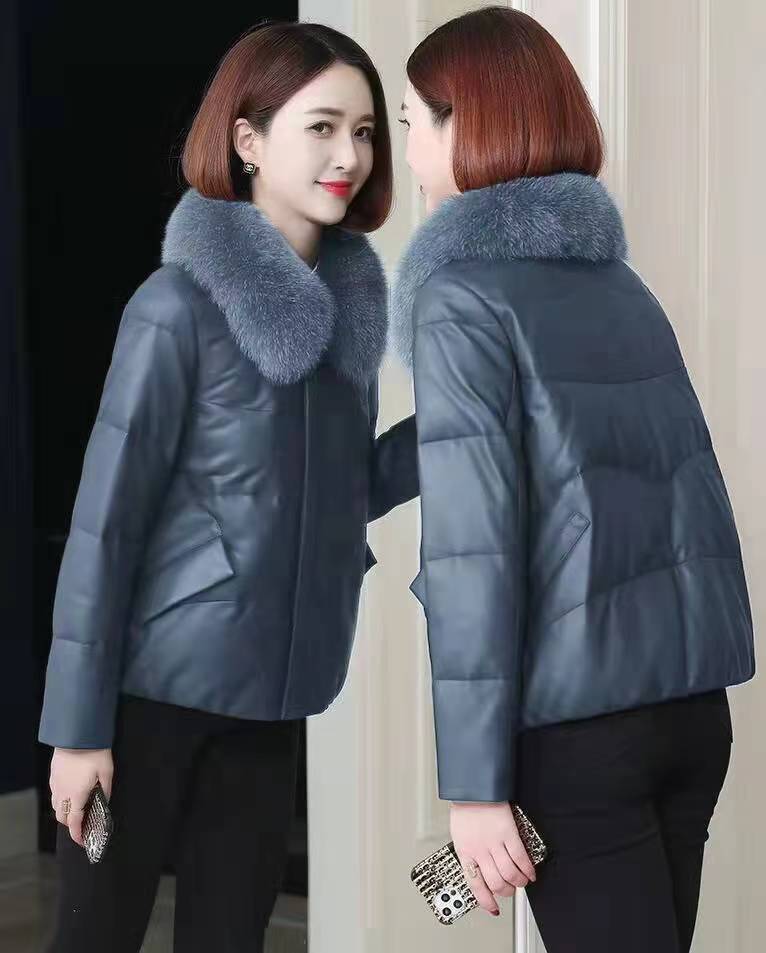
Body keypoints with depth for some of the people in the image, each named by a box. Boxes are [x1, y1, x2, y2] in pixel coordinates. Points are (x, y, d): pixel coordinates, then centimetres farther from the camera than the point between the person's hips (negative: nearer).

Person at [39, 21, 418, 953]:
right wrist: (79, 725, -15)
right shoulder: (181, 304, -14)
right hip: (156, 687, -6)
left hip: (268, 697, 6)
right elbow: (105, 520, -14)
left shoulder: (345, 301, 5)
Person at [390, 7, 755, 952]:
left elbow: (473, 543, -16)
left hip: (578, 720, -7)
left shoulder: (464, 296, -10)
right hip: (692, 699, 7)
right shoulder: (618, 281, 12)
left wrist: (473, 781, -15)